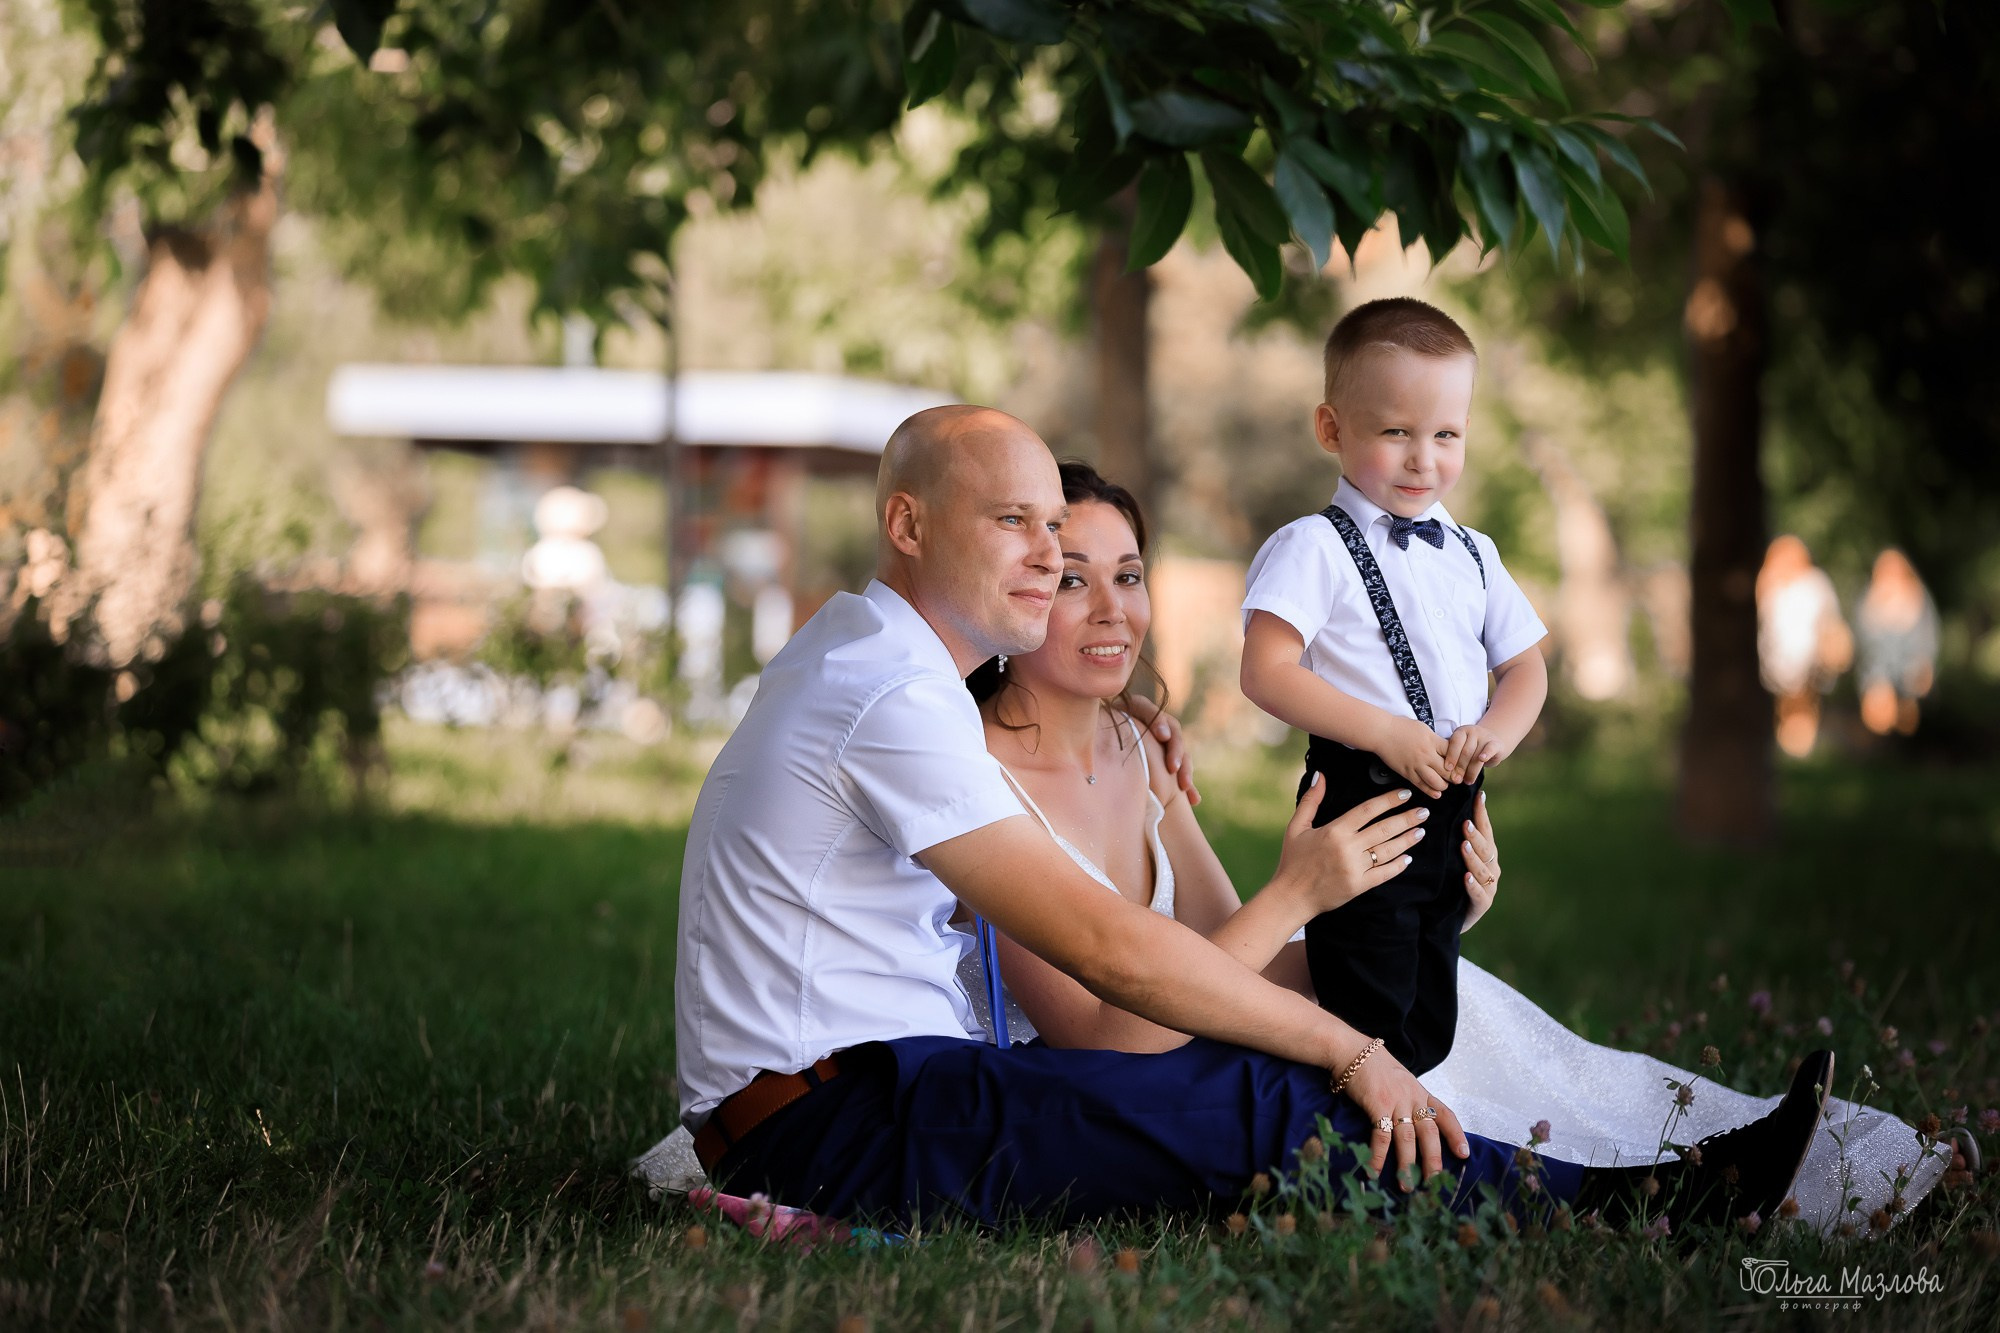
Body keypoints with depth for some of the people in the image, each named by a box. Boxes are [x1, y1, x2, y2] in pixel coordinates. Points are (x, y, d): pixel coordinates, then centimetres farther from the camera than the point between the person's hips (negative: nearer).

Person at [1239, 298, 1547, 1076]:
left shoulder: (1472, 555, 13)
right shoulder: (1314, 549, -8)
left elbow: (1525, 666, 18)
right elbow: (1266, 673, -16)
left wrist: (1500, 729, -5)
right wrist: (1385, 732, -21)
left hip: (1454, 808, 7)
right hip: (1362, 808, -7)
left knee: (1429, 1032, 15)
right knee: (1375, 1037, -8)